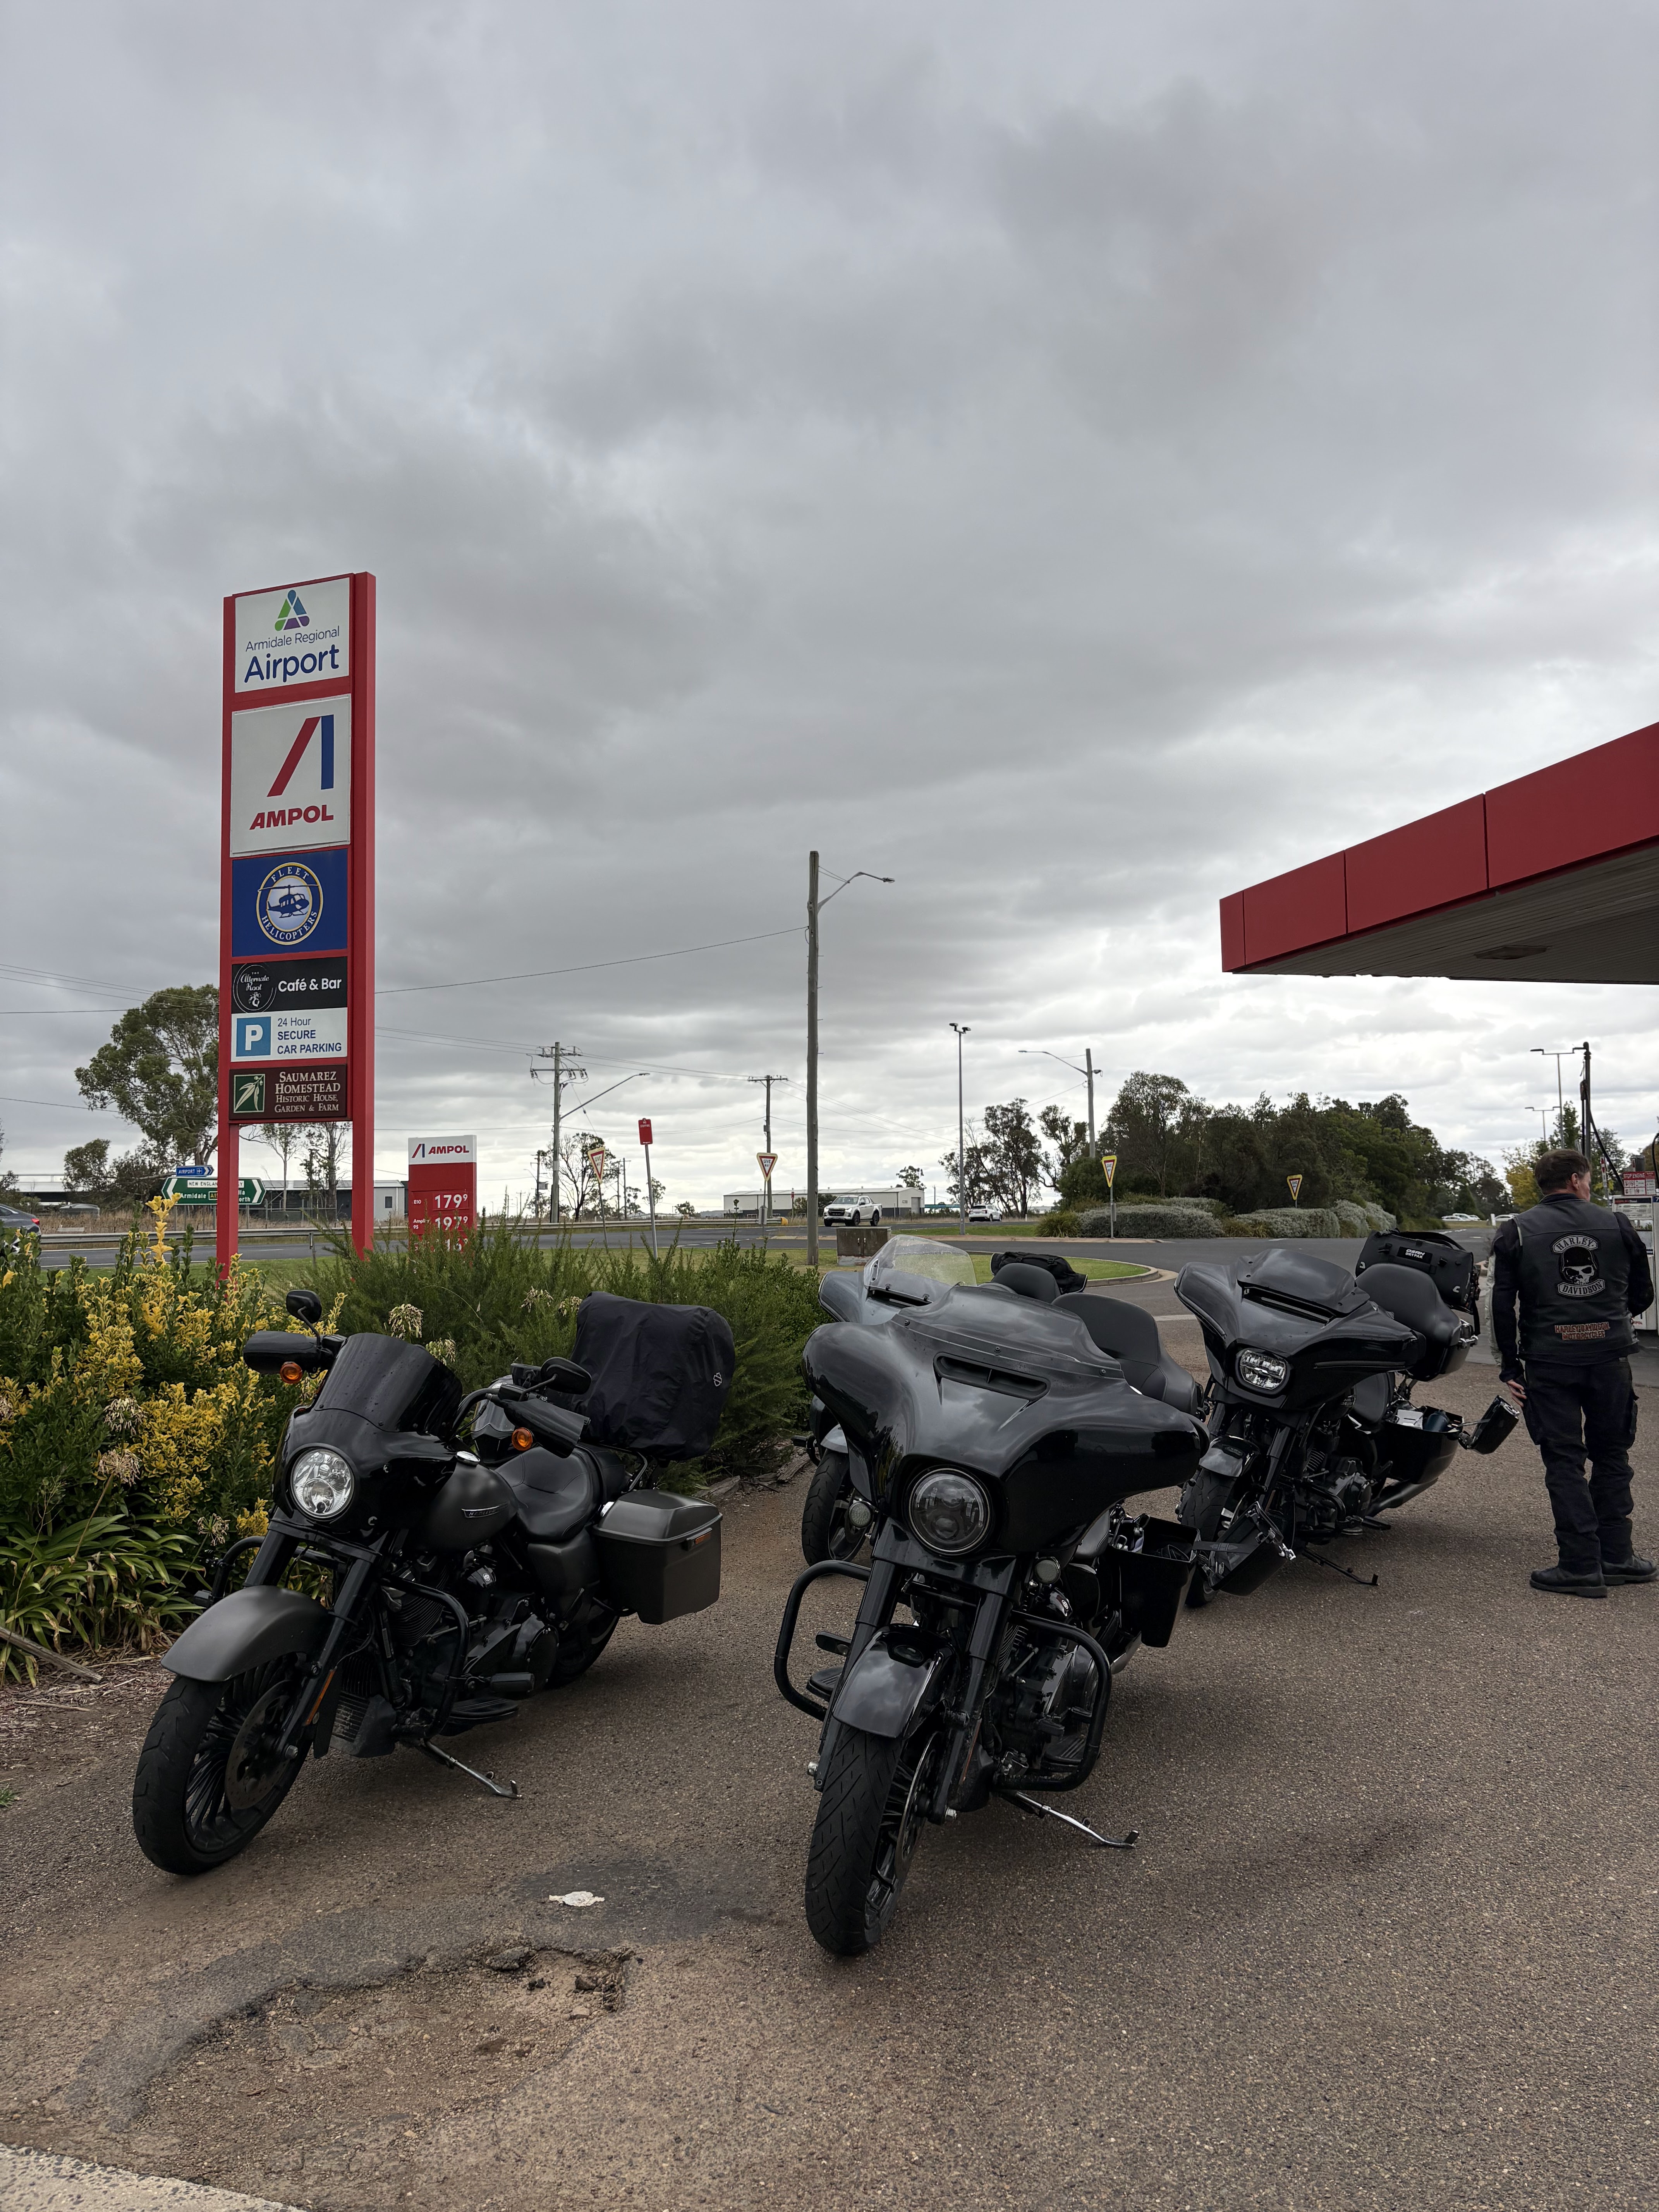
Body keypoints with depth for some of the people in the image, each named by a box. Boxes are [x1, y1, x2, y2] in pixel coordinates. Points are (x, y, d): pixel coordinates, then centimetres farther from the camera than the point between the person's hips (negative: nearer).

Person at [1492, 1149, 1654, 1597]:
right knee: (1611, 1457, 15)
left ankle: (1581, 1565, 1)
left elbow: (1502, 1304, -5)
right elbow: (1642, 1295, 12)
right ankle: (1615, 1557, 18)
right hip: (1610, 1357, 2)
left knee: (1565, 1462, 2)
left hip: (1550, 1362, -2)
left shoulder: (1516, 1232, -1)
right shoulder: (1617, 1225, 4)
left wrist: (1510, 1365, 2)